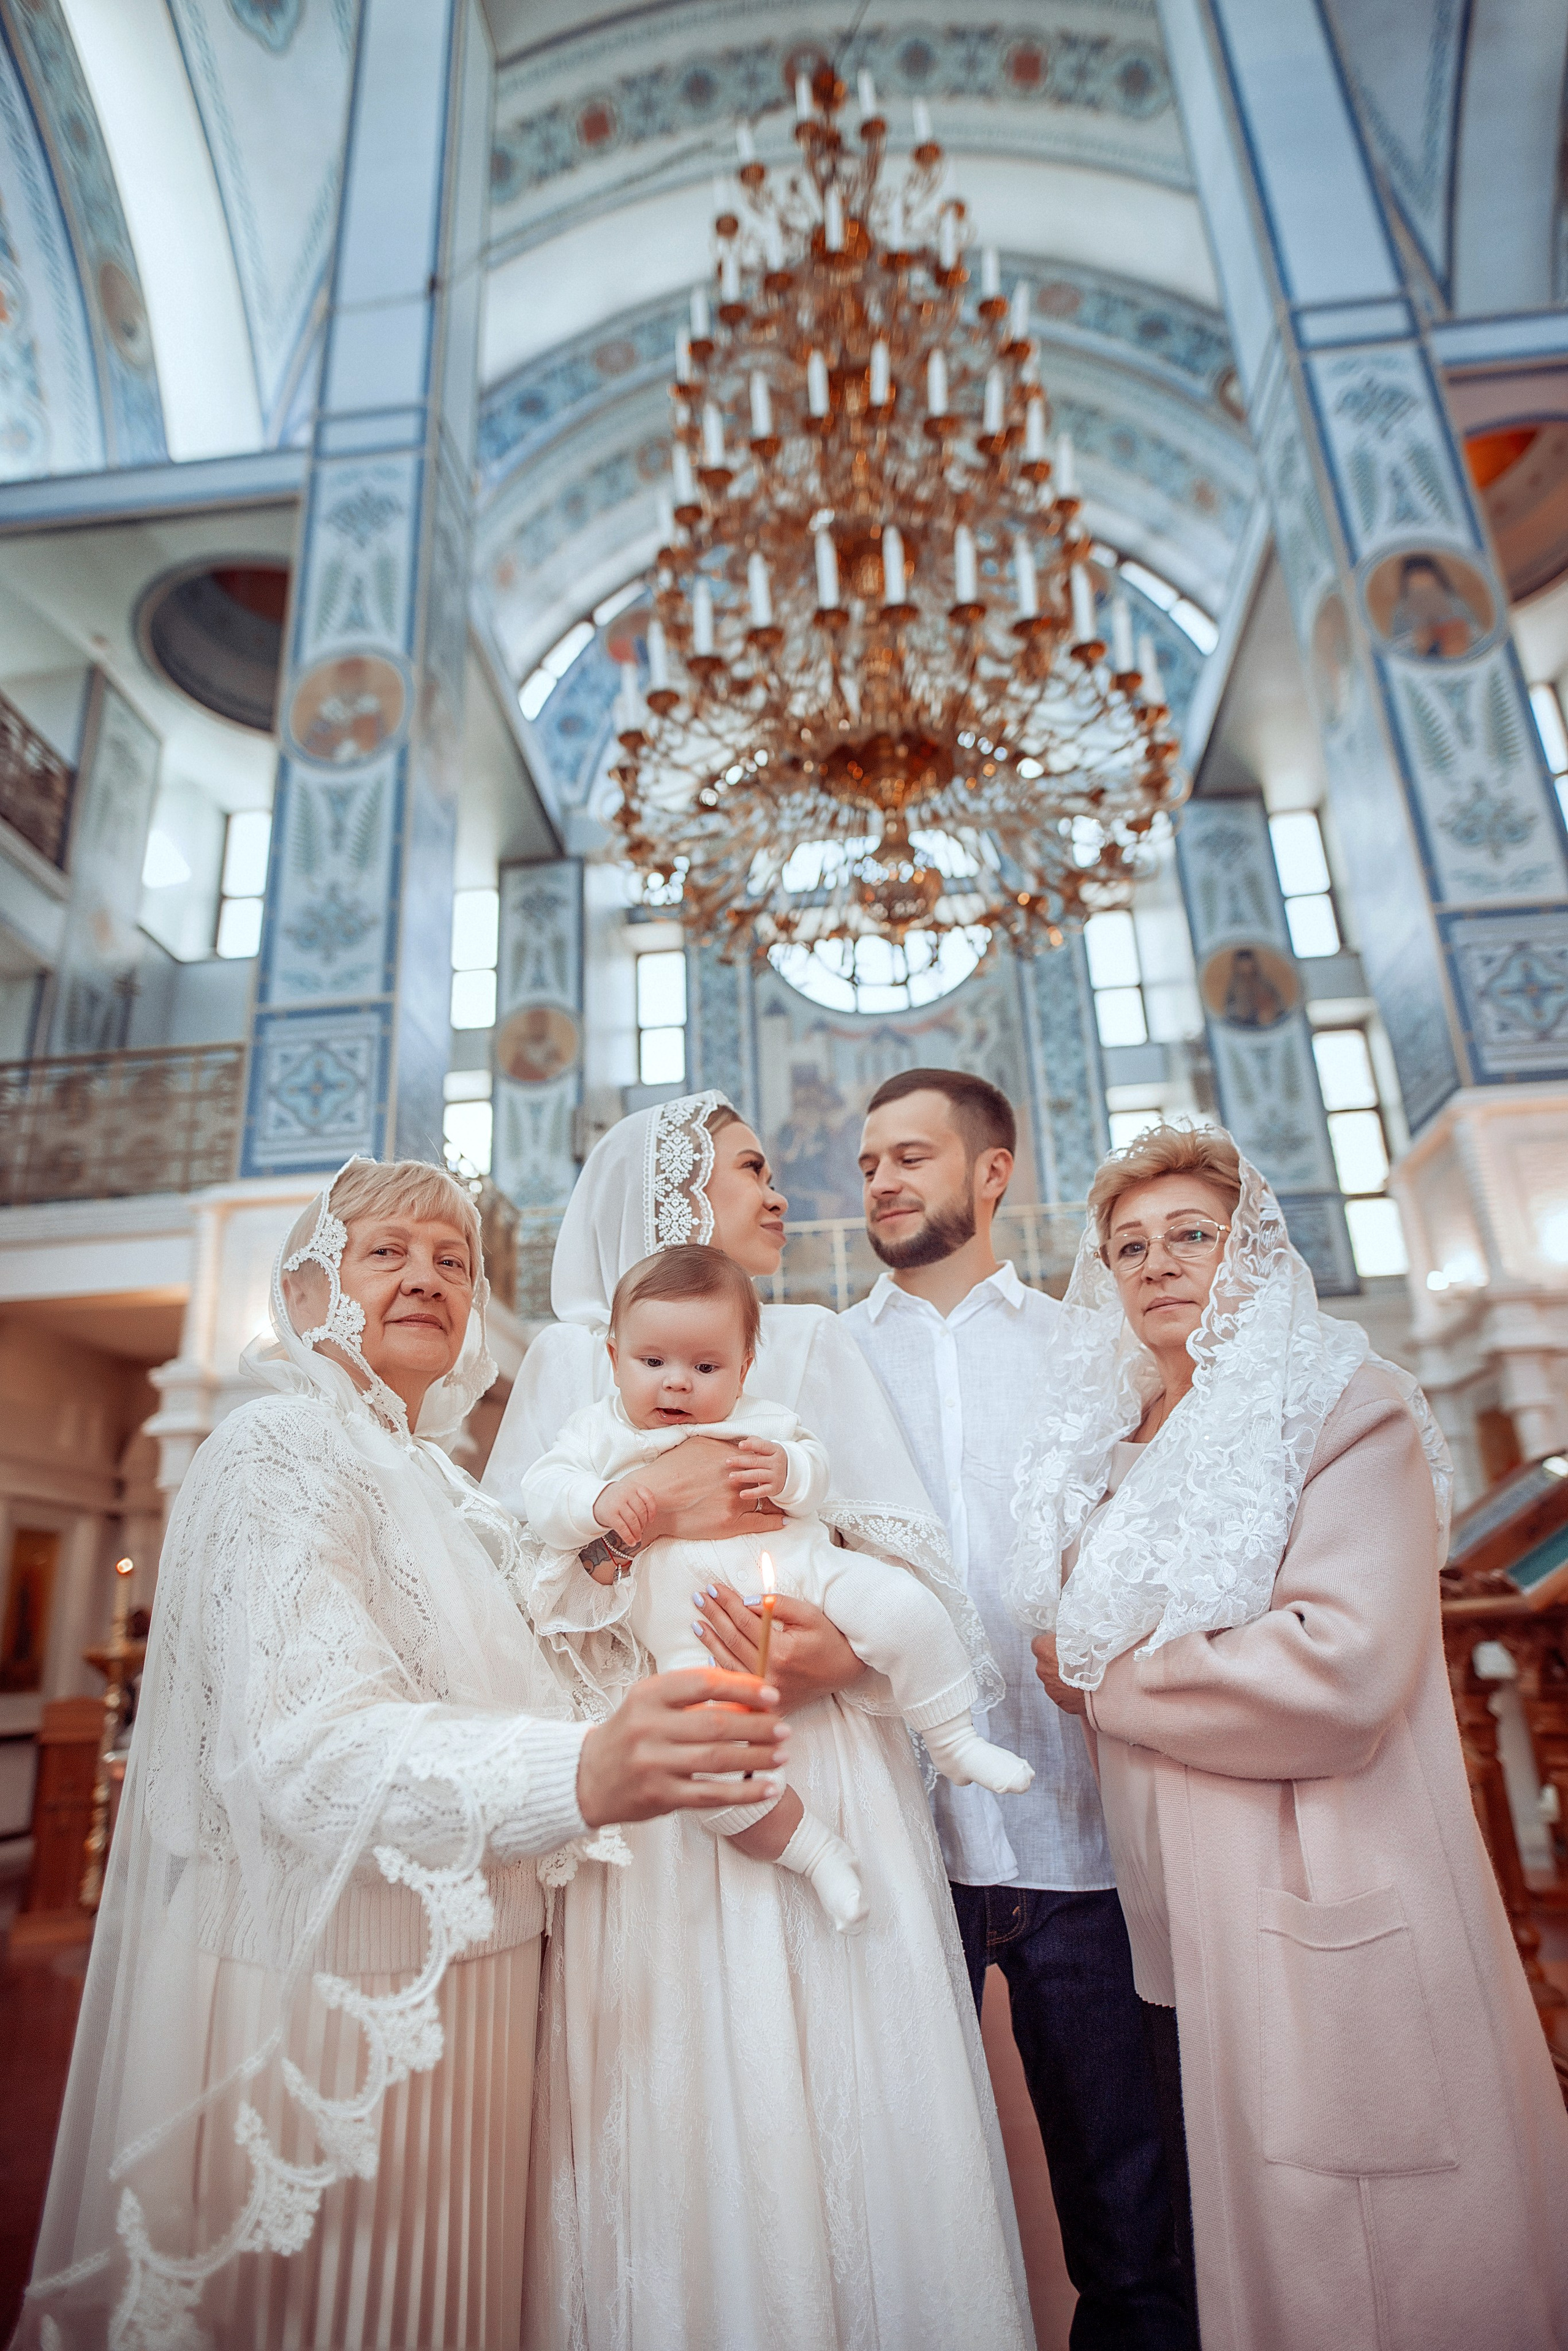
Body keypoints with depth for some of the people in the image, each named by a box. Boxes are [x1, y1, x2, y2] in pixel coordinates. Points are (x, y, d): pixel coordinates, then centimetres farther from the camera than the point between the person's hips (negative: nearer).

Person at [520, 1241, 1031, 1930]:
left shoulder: (756, 1422, 14)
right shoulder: (599, 1433, 9)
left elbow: (816, 1470, 11)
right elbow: (542, 1495, 2)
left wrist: (787, 1469, -14)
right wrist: (598, 1501, -19)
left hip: (800, 1567, 2)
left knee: (905, 1605, -16)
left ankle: (953, 1741, 7)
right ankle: (809, 1849, -5)